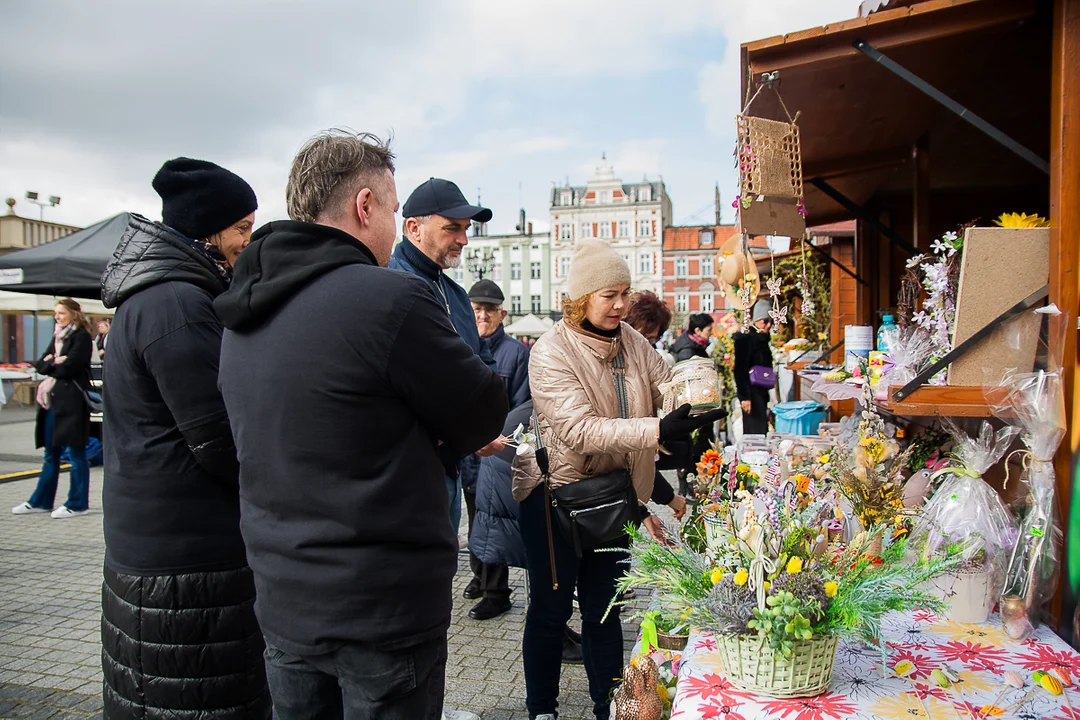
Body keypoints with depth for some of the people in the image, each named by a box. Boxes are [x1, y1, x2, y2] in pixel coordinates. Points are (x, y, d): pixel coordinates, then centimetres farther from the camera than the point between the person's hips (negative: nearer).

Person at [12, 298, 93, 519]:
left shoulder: (81, 337, -6)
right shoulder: (57, 338, 18)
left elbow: (68, 367, -17)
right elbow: (40, 365, 10)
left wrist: (50, 365, 0)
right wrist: (55, 363, -8)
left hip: (72, 401, -8)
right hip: (53, 401, 8)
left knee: (75, 452, -1)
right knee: (51, 453, 14)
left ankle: (78, 504, 6)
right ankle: (41, 501, 23)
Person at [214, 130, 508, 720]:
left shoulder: (243, 317, 5)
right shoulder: (392, 299, -22)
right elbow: (484, 416, -12)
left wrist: (444, 432, 6)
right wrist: (450, 433, 9)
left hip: (282, 603, 8)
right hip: (383, 609, -7)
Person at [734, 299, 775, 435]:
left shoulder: (763, 339, 15)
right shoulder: (745, 339, -11)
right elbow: (740, 371, -17)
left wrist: (766, 396, 21)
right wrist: (744, 397, -21)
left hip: (761, 392, 9)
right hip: (752, 393, -9)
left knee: (762, 431, 9)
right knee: (755, 431, -10)